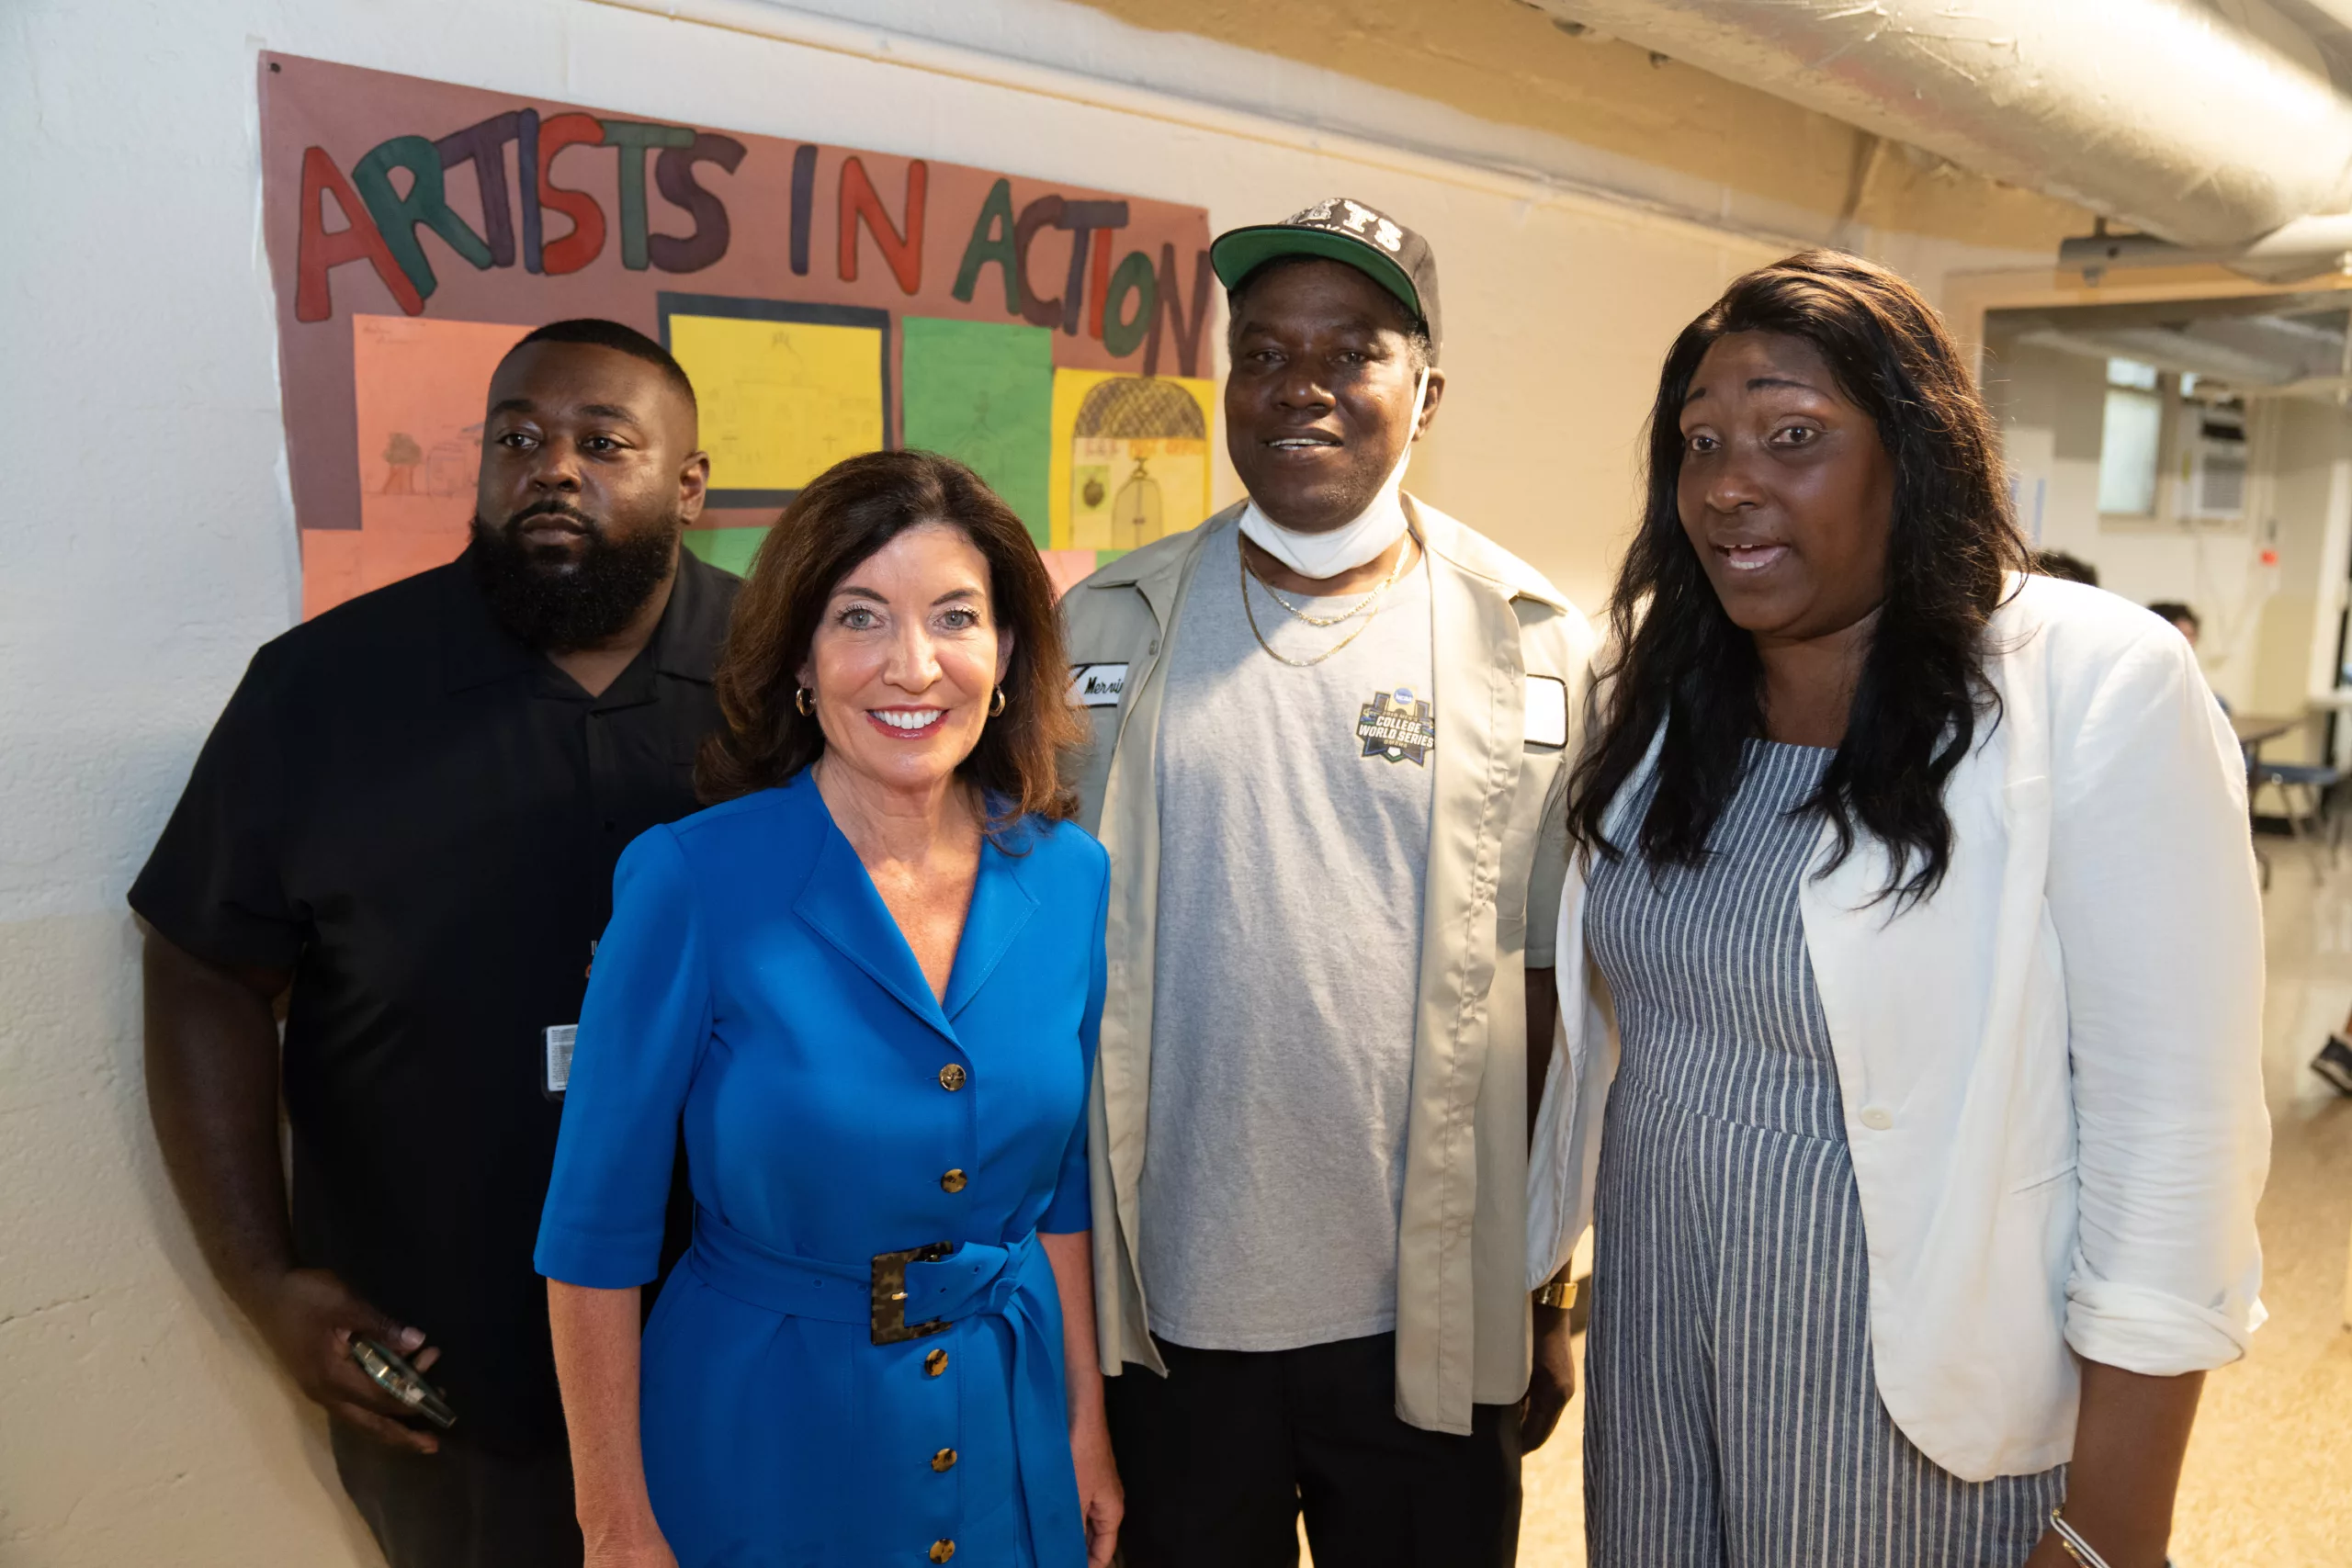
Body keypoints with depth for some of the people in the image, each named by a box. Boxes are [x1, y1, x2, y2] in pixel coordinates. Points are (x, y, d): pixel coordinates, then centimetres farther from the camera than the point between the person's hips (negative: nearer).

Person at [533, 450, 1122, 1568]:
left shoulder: (1069, 877, -7)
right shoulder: (692, 880, -19)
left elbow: (1065, 1178, 5)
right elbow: (595, 1231, -12)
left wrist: (1086, 1424, 8)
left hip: (1004, 1432, 4)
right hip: (760, 1435, -3)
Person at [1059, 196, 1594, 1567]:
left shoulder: (1534, 647, -3)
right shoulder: (1103, 629, -1)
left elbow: (1557, 990, -1)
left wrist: (1558, 1298, 1)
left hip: (1433, 1322, 0)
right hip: (1163, 1306, 1)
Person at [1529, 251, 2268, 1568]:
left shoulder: (2098, 688, -17)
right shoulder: (1660, 686, 0)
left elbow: (2175, 1126, -17)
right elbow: (1597, 1023, 7)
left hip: (1925, 1406, -5)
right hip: (1654, 1353, 5)